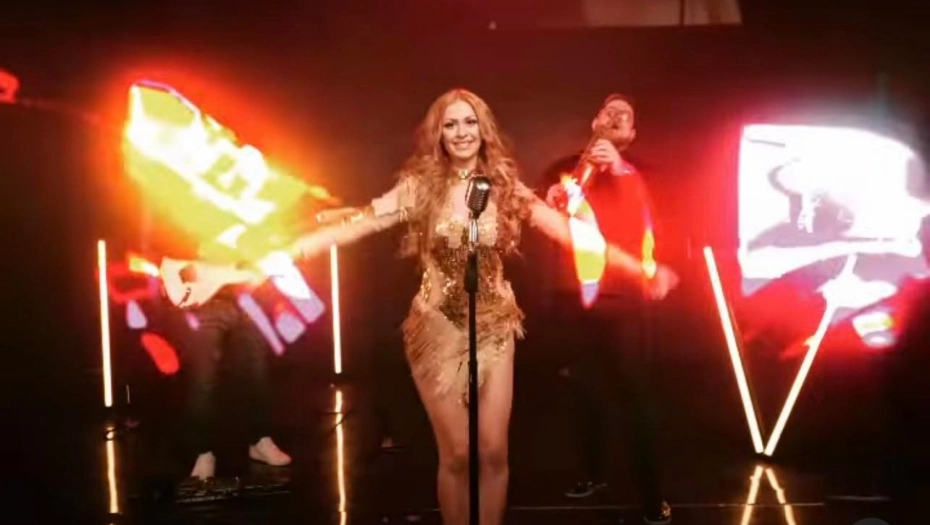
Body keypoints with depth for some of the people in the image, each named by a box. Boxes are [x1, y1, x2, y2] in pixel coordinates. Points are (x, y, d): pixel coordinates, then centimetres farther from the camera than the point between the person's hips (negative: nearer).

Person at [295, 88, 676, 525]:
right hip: (438, 329, -2)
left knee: (493, 451, 6)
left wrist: (640, 268, -10)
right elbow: (357, 225, -12)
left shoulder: (506, 186, -1)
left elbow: (570, 232, -5)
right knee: (456, 454, 4)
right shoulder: (421, 186, -5)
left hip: (495, 329, 2)